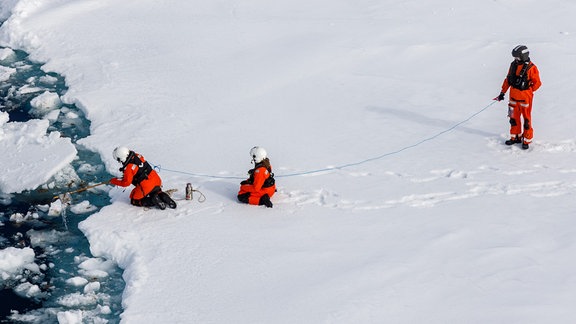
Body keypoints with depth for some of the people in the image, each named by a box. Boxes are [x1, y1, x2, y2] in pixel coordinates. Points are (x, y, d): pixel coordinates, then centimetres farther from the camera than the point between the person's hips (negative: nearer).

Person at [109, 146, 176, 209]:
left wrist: (113, 181, -1)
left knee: (134, 201, 14)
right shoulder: (137, 156, 1)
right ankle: (162, 196, 5)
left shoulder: (128, 168, -21)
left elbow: (126, 183, -13)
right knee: (156, 192, 37)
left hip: (146, 186, -7)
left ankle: (153, 200, -6)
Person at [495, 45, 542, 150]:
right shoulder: (513, 65, 4)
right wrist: (503, 92, 13)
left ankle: (527, 140, 10)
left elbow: (537, 83, -7)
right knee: (514, 117, 14)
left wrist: (528, 92, -4)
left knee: (526, 119, 1)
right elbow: (508, 79, 13)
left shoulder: (531, 68, -14)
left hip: (525, 97, -6)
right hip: (514, 96, 6)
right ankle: (515, 137, 28)